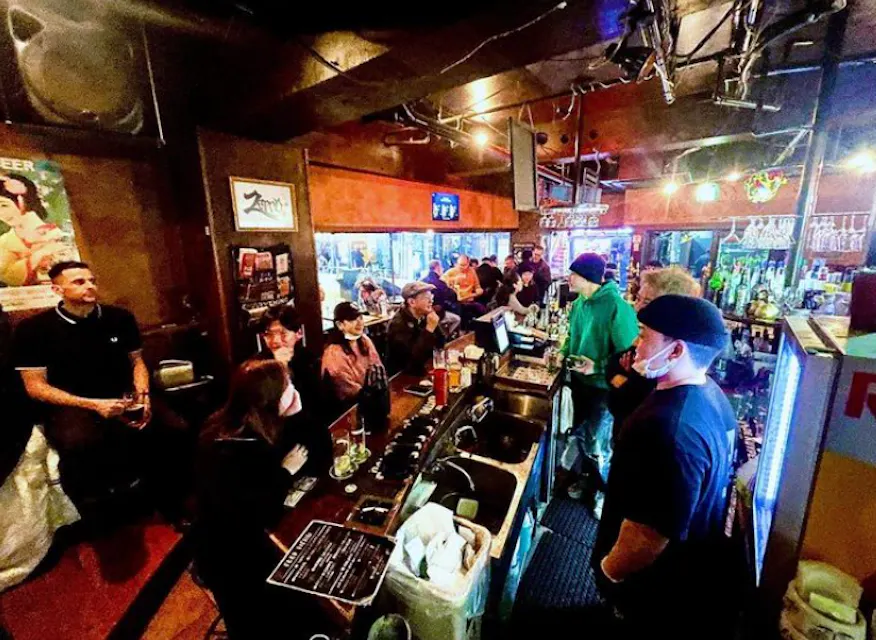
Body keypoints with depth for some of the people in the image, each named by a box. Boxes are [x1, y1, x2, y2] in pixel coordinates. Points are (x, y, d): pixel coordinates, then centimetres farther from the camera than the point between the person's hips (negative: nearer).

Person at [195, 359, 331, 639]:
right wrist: (286, 472, -21)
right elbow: (260, 517, -29)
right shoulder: (226, 453, -30)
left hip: (261, 534, 6)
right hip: (231, 556, -6)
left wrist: (299, 415, -19)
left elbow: (320, 462, -7)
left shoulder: (268, 425, -11)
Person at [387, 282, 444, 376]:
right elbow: (414, 357, -28)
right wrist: (430, 328, -28)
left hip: (423, 368, 7)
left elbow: (440, 344, 2)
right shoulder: (398, 324, -21)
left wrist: (435, 326, -15)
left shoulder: (423, 317, -1)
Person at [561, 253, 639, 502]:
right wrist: (562, 353, -1)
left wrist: (598, 366, -29)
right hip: (579, 380, 7)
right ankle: (584, 475, 47)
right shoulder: (579, 303, 0)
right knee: (579, 432, 22)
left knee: (596, 442, 5)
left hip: (603, 384, -7)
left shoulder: (615, 305, -24)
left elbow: (628, 352, -23)